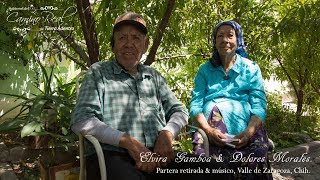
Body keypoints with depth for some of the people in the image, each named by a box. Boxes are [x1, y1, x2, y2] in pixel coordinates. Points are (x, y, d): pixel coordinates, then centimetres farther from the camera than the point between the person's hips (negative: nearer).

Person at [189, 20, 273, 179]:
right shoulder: (205, 70, 14)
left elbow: (259, 106, 2)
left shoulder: (251, 68, 13)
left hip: (245, 136, 0)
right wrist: (208, 130, -15)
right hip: (211, 136, 0)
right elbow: (195, 105, 4)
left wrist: (248, 132, -17)